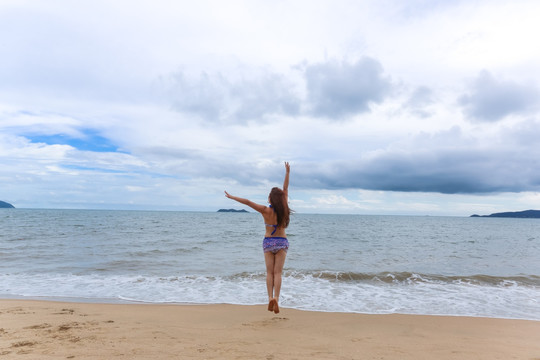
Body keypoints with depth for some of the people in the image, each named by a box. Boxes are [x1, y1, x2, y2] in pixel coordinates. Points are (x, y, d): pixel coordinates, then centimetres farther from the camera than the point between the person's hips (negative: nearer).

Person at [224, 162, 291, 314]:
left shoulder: (266, 210, -13)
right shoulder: (283, 209, -6)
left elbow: (248, 202, -14)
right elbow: (285, 190, 2)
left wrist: (232, 197, -5)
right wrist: (287, 173, 10)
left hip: (268, 242, -1)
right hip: (282, 242, 1)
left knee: (270, 272, 8)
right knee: (277, 273, 2)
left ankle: (270, 297, -1)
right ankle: (276, 298, -10)